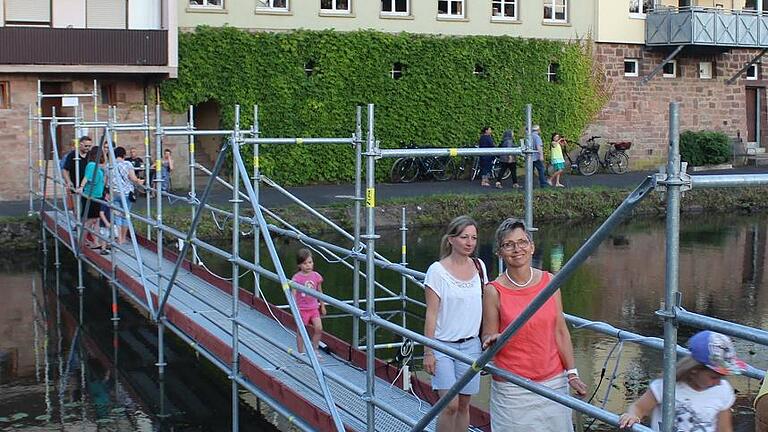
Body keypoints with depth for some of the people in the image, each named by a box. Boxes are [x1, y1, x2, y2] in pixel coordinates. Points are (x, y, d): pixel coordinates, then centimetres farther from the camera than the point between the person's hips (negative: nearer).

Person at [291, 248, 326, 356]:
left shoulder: (316, 276, 0)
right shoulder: (296, 278, -12)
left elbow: (319, 292, 12)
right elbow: (293, 294, -16)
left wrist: (322, 306, 17)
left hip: (314, 308, 3)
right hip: (302, 309, -3)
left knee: (319, 328, -8)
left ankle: (315, 349, 12)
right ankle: (301, 353, 17)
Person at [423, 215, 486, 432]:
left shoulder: (479, 266, 5)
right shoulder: (438, 270, -9)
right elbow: (431, 314, -9)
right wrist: (428, 352, -10)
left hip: (470, 345, 4)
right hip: (443, 345, -4)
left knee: (464, 405, 8)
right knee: (450, 405, -9)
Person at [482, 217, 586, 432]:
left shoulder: (549, 282, 1)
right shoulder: (494, 291, -8)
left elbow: (561, 331, 5)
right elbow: (487, 338, -1)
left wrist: (572, 373, 3)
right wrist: (492, 341, -23)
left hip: (554, 381, 3)